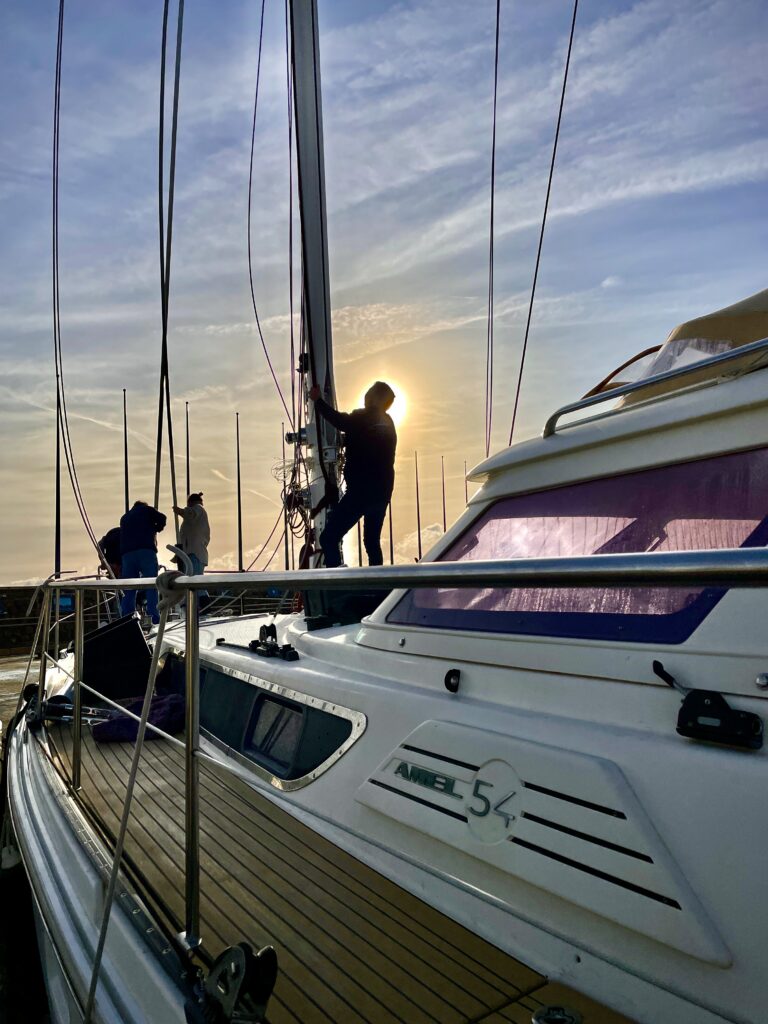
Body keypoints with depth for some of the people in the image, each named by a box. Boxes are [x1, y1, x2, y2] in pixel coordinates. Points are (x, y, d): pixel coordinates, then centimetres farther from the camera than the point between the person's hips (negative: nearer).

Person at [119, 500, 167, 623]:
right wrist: (155, 529, 18)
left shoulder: (124, 517, 34)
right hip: (146, 550, -4)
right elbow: (161, 518, 3)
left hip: (127, 553, 4)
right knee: (151, 584, -6)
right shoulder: (147, 510, 19)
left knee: (129, 588, 4)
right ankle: (153, 616, -14)